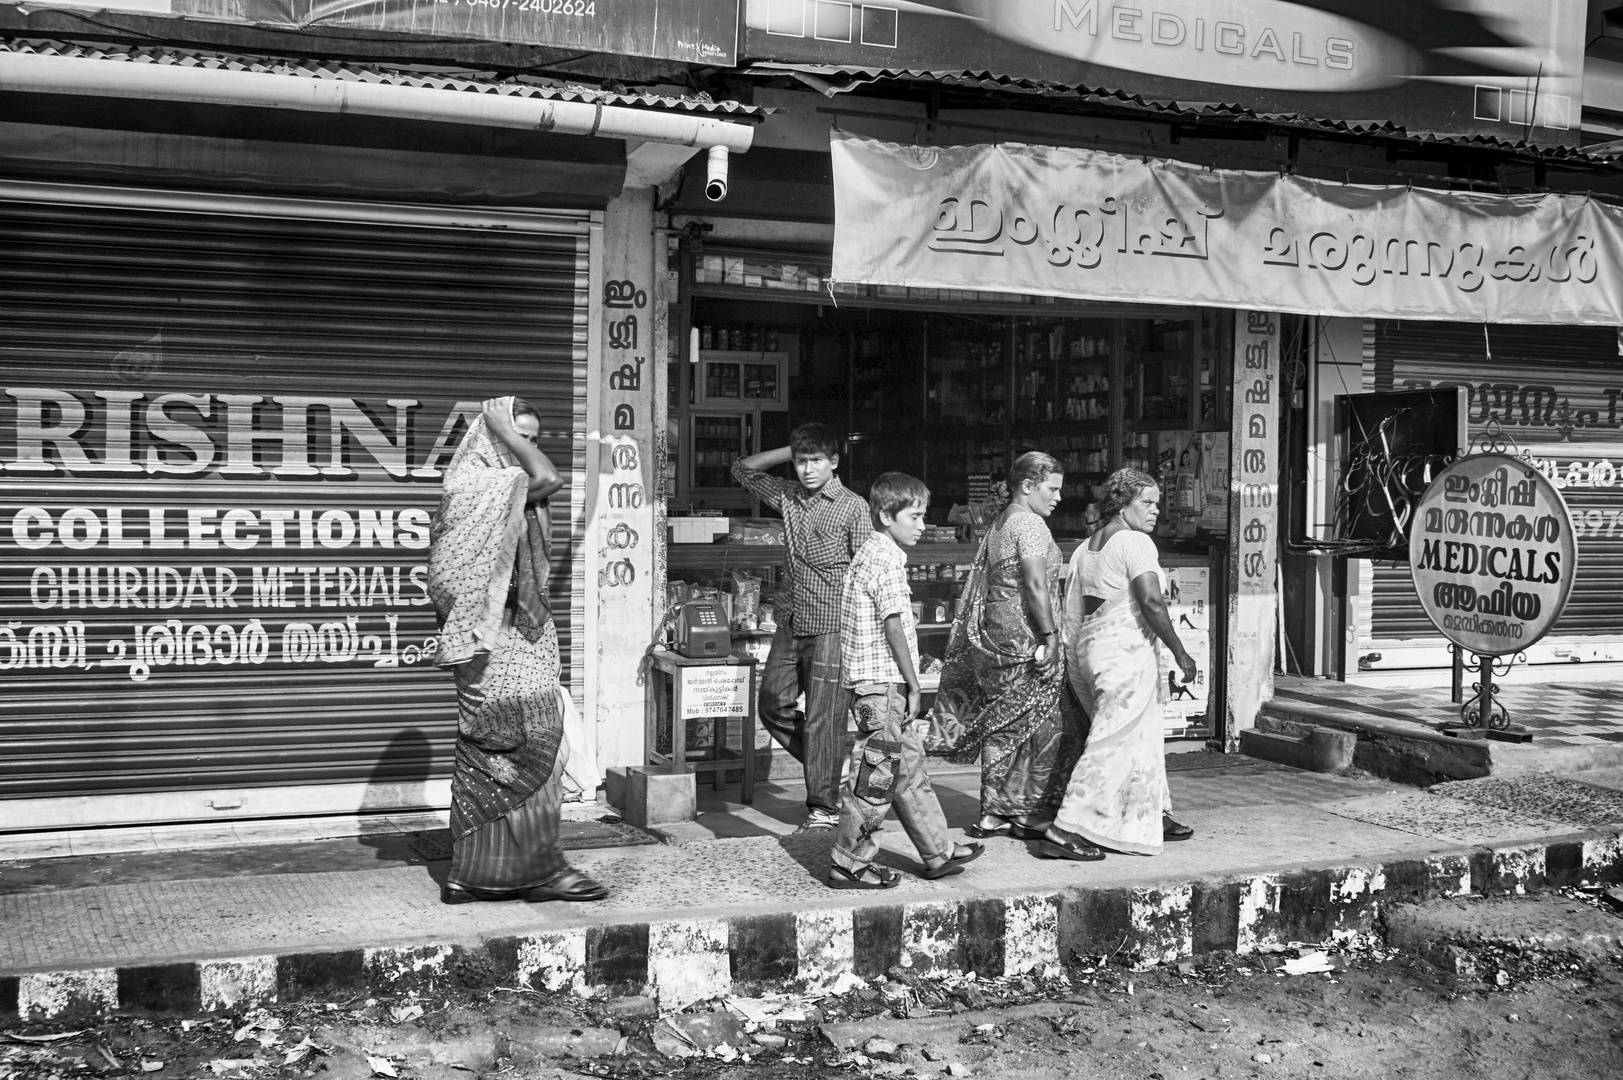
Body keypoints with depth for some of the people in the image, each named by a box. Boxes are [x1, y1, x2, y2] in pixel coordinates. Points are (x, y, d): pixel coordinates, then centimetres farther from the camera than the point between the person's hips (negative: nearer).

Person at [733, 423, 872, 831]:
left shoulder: (853, 507, -7)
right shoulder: (788, 496, 9)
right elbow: (743, 469, 21)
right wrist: (790, 451, 9)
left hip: (831, 627, -6)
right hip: (792, 624, 6)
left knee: (823, 718, -3)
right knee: (772, 705, 8)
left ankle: (824, 807, 5)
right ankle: (827, 769, 26)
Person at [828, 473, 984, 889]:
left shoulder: (871, 556, 15)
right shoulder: (886, 562, -15)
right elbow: (894, 627, -18)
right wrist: (913, 684, -13)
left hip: (883, 685, 10)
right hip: (882, 682, -10)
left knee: (909, 766, 15)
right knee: (877, 775, -3)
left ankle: (938, 853, 23)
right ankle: (849, 863, 5)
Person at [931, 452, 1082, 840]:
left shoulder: (998, 524, 16)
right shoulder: (1030, 523, -12)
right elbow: (1035, 584, -20)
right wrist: (1050, 637, -19)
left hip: (995, 635, 9)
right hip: (1025, 640, -9)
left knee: (1002, 727, 12)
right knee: (1045, 727, 1)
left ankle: (993, 814, 16)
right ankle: (1031, 816, 5)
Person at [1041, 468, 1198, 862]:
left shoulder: (1085, 548, 16)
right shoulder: (1136, 543, -9)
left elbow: (1072, 612, 15)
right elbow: (1151, 602, -19)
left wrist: (1076, 666, 19)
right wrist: (1180, 652, -12)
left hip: (1089, 648, 9)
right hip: (1126, 650, -9)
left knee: (1144, 737, 21)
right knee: (1114, 745, -7)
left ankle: (1155, 818, 32)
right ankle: (1065, 832, -11)